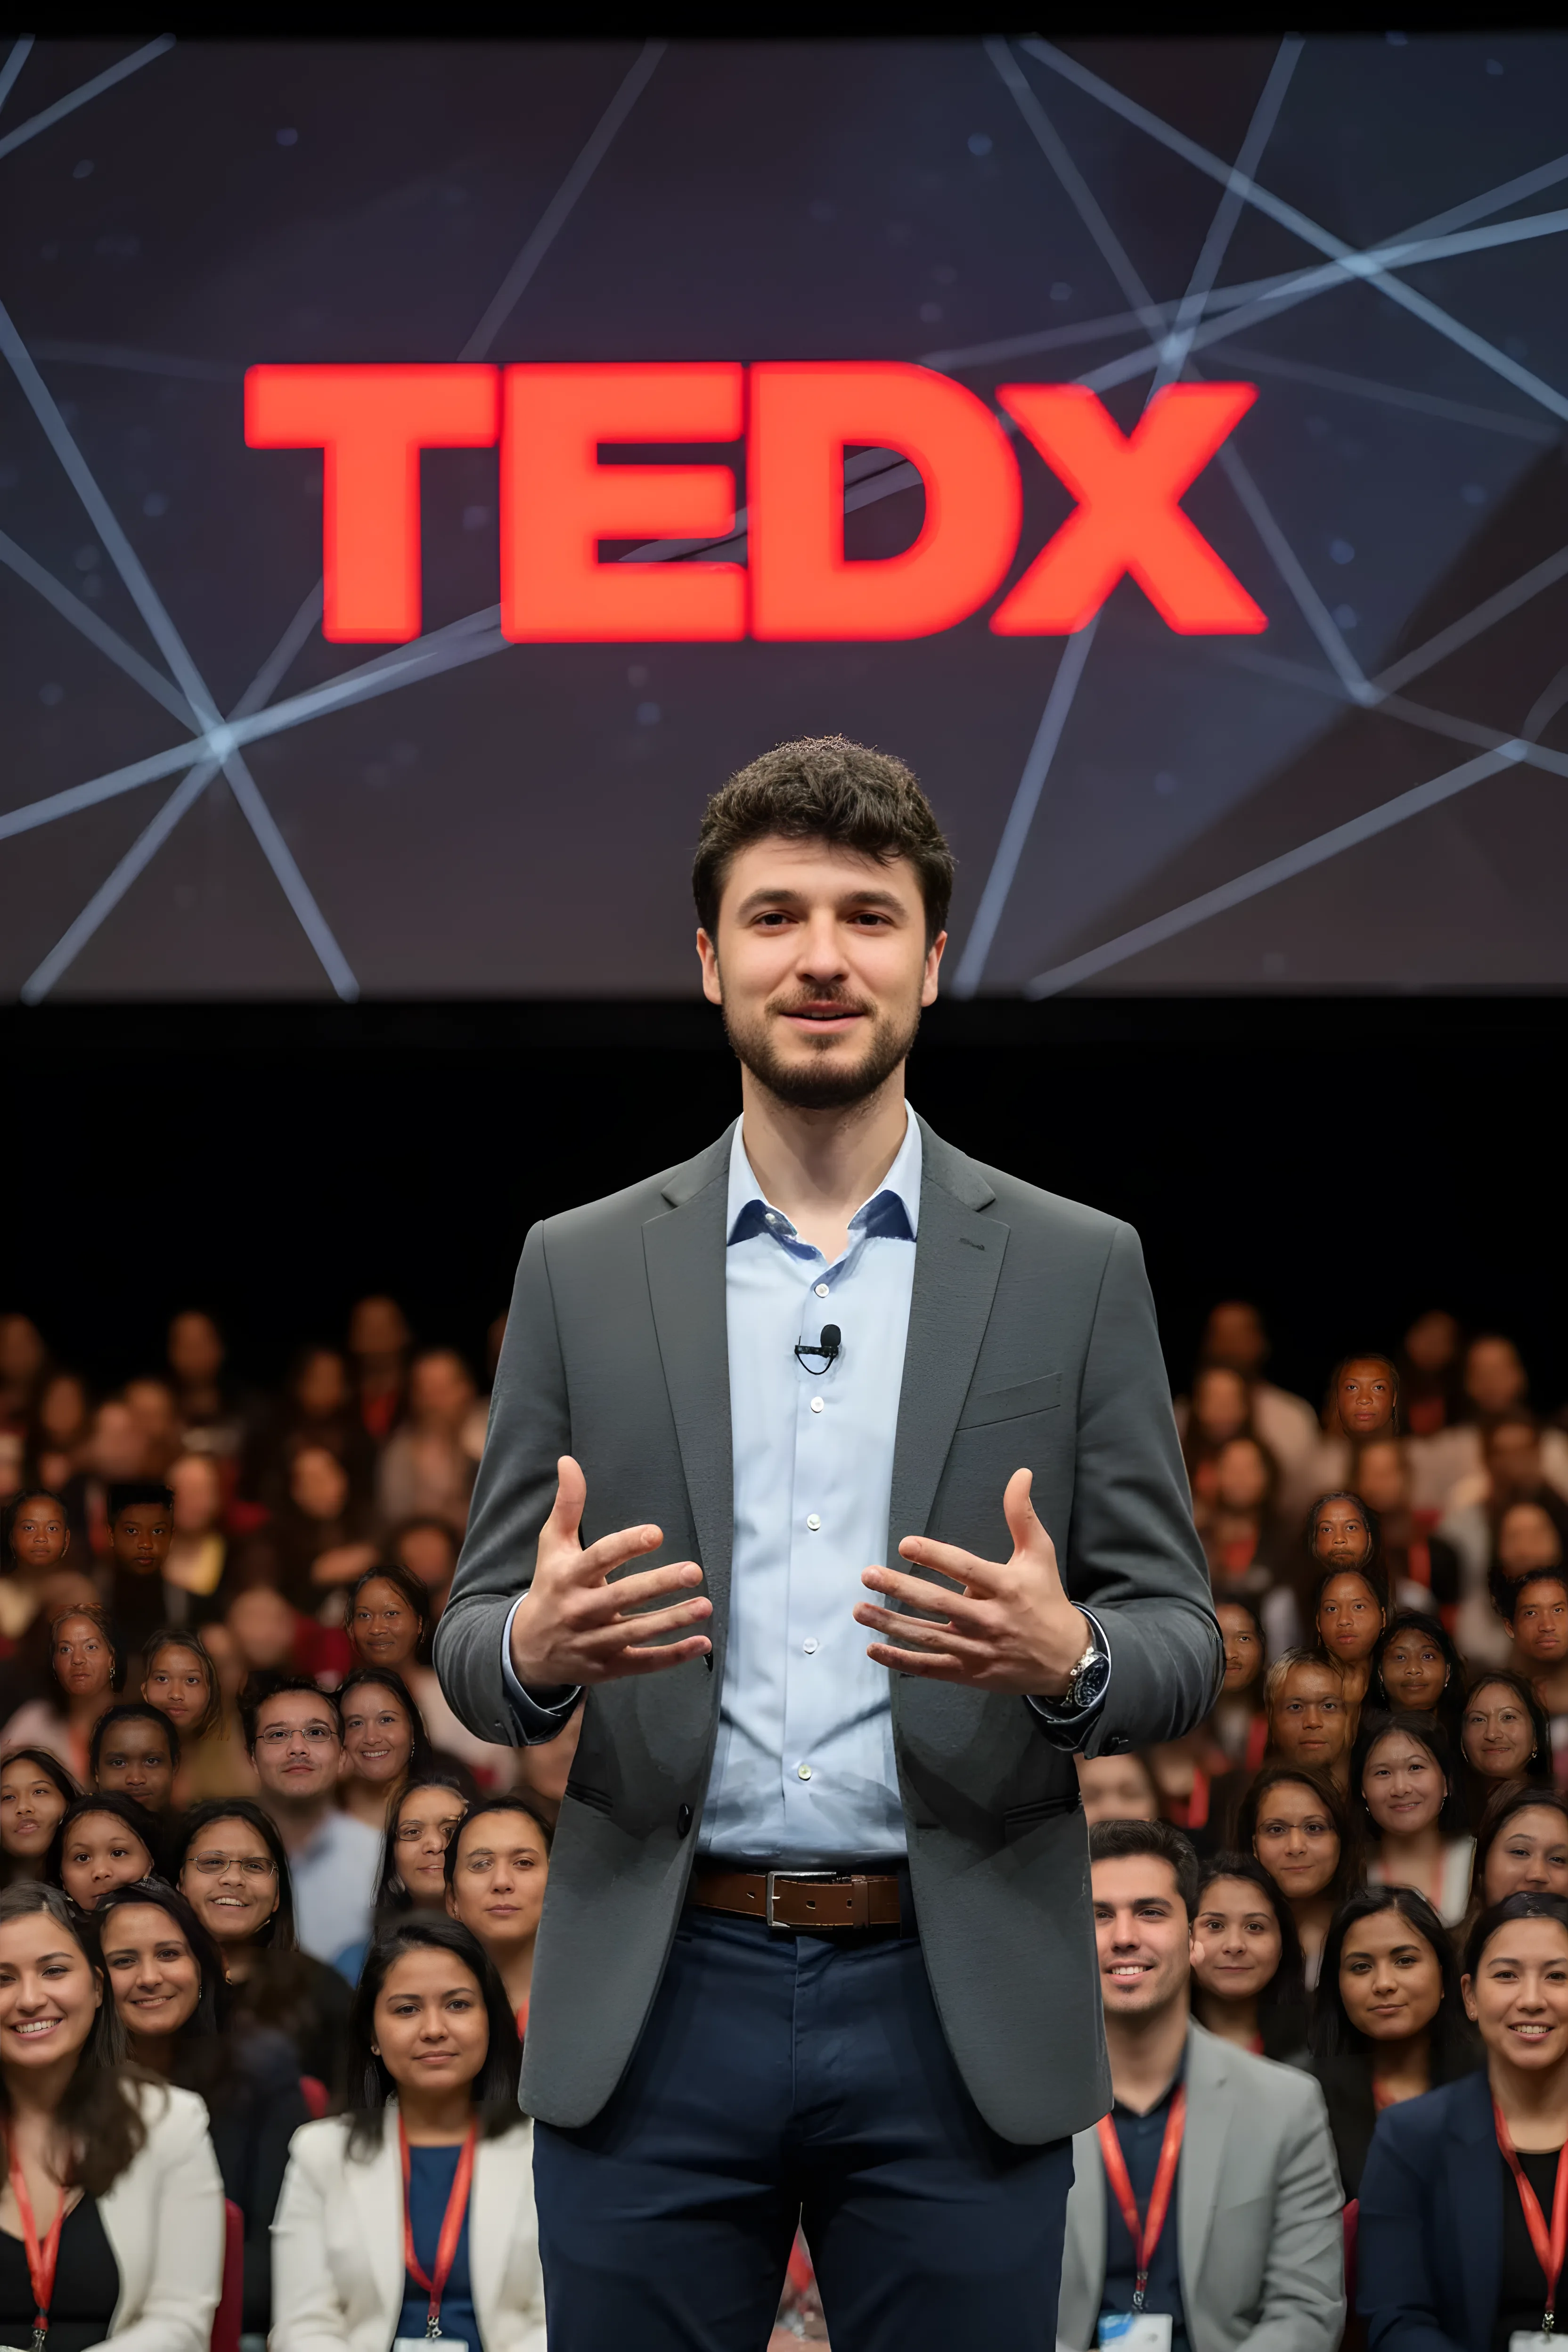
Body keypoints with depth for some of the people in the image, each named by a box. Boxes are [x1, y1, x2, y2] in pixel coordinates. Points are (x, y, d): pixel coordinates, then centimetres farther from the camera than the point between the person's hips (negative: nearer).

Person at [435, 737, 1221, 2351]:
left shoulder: (1075, 1271, 5)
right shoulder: (580, 1269, 7)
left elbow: (1180, 1642, 5)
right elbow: (473, 1643, 9)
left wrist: (1070, 1658, -18)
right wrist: (535, 1647, -15)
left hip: (959, 2012, 0)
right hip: (657, 2000, 1)